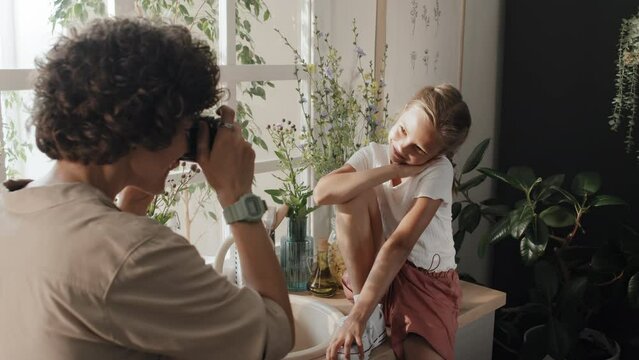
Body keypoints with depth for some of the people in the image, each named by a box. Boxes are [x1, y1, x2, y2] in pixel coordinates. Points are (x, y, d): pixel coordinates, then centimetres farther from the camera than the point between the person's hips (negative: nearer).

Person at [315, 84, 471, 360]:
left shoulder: (438, 171, -18)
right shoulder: (373, 154, -6)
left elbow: (400, 244, -28)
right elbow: (322, 193, -24)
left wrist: (358, 316, -35)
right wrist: (391, 170, -25)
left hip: (428, 279, -4)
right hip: (373, 269, 4)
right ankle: (372, 316, -17)